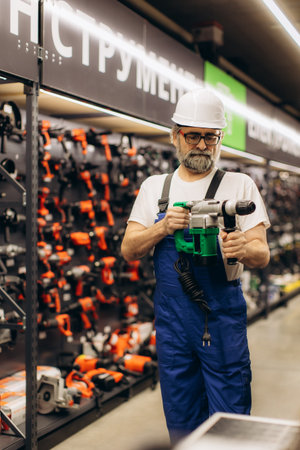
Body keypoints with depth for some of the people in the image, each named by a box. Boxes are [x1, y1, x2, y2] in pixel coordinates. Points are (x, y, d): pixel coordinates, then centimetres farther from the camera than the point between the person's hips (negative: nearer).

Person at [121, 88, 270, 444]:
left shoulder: (240, 185, 3)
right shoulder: (154, 187, 10)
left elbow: (262, 254, -5)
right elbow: (129, 249, 5)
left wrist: (243, 249, -28)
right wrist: (164, 227, -14)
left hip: (222, 313, -2)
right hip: (171, 314, 3)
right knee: (181, 421, 13)